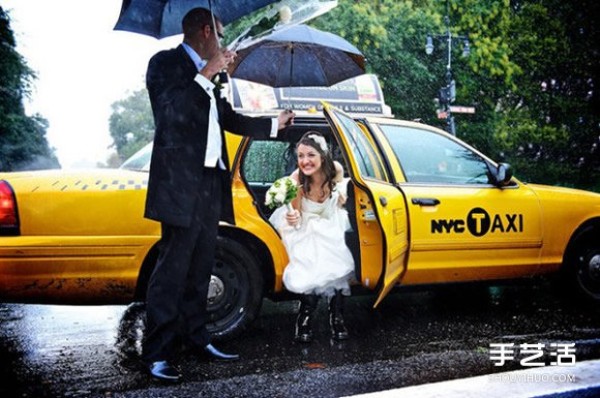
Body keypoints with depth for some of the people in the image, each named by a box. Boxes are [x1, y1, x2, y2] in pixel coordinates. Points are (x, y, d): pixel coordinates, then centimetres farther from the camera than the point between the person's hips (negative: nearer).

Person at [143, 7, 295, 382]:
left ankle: (197, 337, 22)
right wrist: (206, 76, -17)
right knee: (172, 270, -7)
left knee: (200, 269, 13)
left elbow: (228, 118, 28)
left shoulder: (206, 75, 20)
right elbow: (172, 113, -16)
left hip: (210, 183, 8)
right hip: (181, 185, -8)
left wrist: (275, 123, 37)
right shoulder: (165, 64, -1)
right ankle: (158, 353, -1)